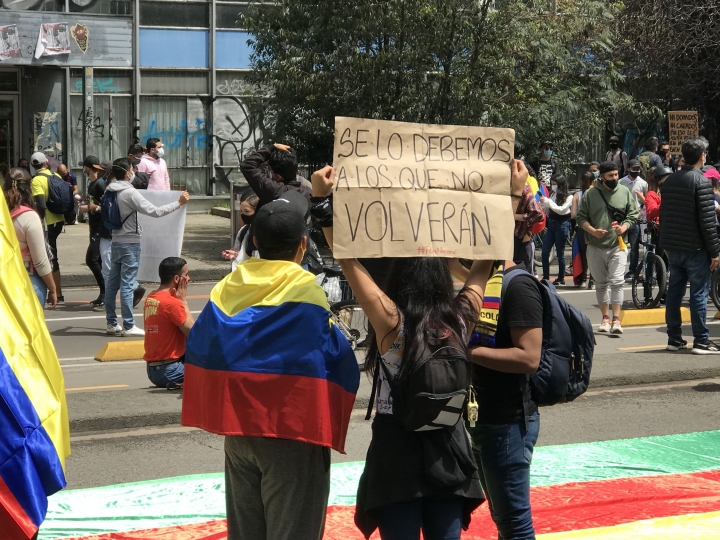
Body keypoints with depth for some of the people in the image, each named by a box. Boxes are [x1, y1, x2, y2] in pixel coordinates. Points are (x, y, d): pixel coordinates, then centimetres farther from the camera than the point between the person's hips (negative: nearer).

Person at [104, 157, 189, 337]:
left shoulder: (109, 191, 6)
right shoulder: (130, 193, -18)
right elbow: (154, 211, -21)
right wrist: (178, 203, -16)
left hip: (116, 241, 8)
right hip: (130, 243, -8)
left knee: (112, 283, 10)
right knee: (127, 285, -5)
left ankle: (112, 323, 17)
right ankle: (128, 326, -2)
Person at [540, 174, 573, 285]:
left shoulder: (568, 197, -6)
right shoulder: (552, 195, 8)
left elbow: (561, 210, -18)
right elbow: (546, 211, 13)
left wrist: (548, 201, -17)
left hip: (562, 225, -5)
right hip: (551, 224, 5)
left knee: (560, 253, 2)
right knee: (545, 252, 0)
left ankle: (561, 279, 11)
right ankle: (545, 277, 7)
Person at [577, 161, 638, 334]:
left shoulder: (625, 192, 4)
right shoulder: (590, 194, 2)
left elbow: (633, 215, 5)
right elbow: (581, 218, 2)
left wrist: (623, 228, -14)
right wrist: (592, 230, -15)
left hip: (618, 245, -1)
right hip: (595, 246, 1)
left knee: (617, 282, -12)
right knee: (600, 284, 11)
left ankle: (616, 319, -13)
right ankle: (605, 318, 22)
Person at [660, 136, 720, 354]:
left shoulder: (669, 180, 8)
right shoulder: (701, 181, -13)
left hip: (674, 246, 7)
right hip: (695, 247, -7)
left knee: (674, 292, 10)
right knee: (699, 293, -2)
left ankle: (674, 338, 15)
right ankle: (701, 341, -1)